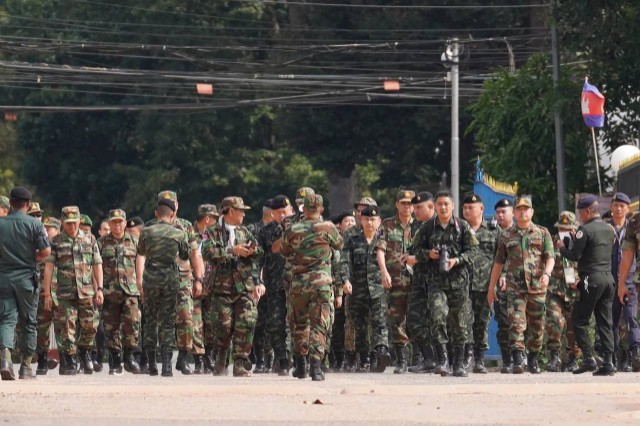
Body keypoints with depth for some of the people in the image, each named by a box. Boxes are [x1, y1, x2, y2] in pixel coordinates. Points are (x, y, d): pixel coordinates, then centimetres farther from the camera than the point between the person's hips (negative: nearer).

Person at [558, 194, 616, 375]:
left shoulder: (585, 229, -9)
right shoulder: (609, 230, 14)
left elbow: (574, 255, -12)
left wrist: (561, 247, 8)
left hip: (591, 280, -7)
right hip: (608, 278, 7)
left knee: (579, 321, 1)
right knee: (605, 323, 6)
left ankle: (588, 359, -8)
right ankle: (608, 362, 1)